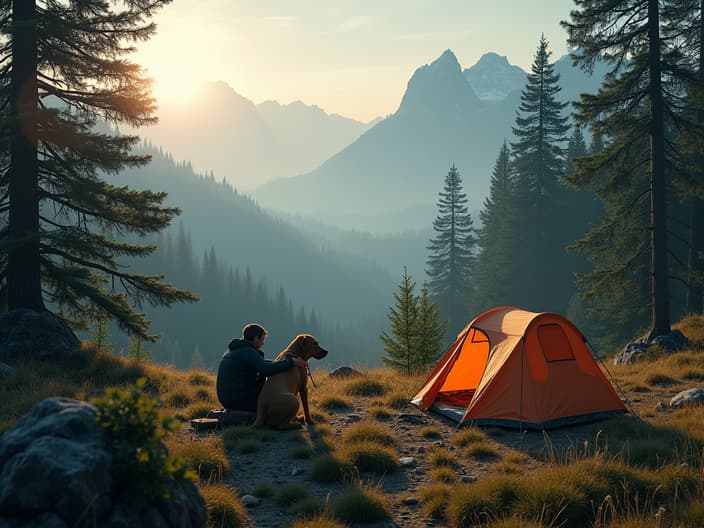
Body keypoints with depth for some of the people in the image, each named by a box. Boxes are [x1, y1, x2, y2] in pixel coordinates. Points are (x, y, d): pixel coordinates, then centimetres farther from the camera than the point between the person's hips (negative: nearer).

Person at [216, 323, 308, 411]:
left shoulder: (233, 350, 15)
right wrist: (292, 362, -24)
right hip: (240, 400, -9)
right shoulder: (248, 351, -16)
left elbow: (260, 363, 21)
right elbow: (267, 369, -30)